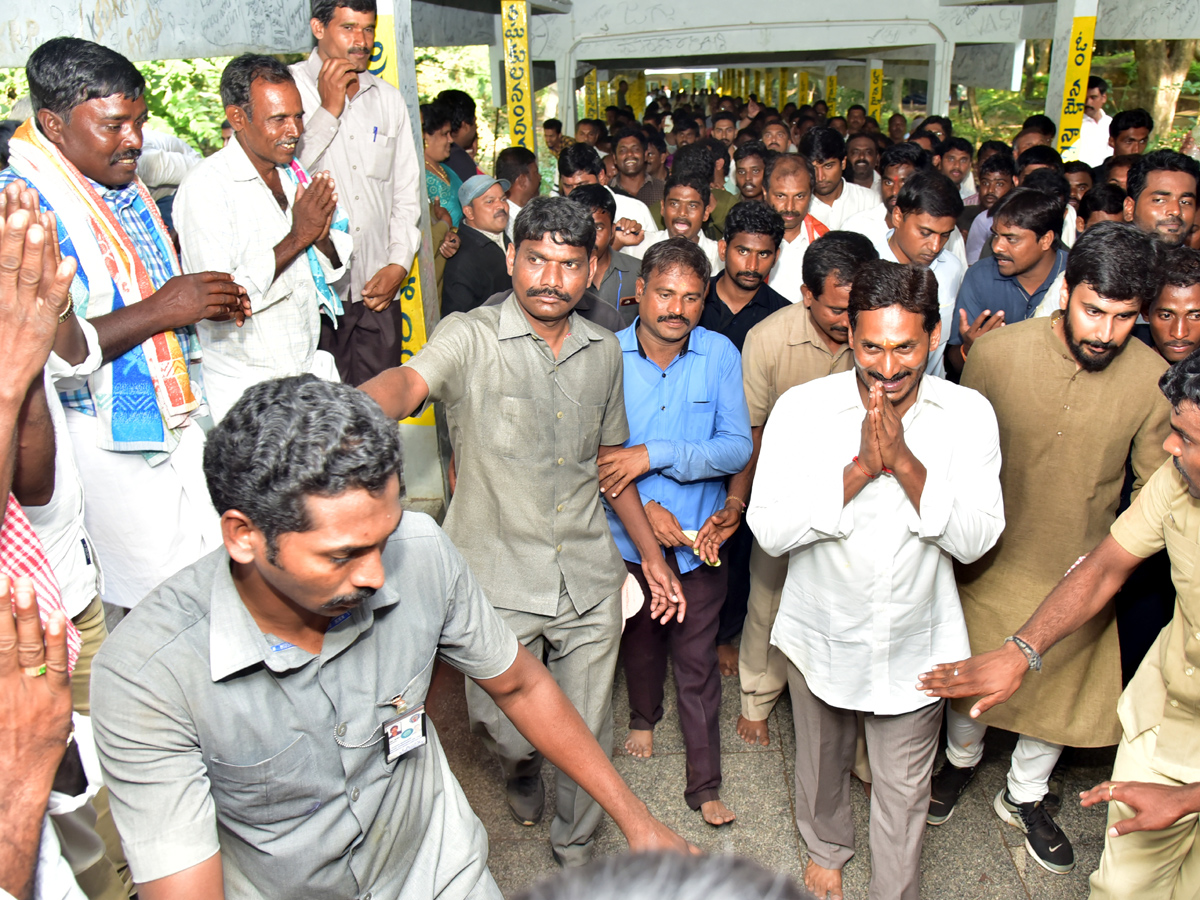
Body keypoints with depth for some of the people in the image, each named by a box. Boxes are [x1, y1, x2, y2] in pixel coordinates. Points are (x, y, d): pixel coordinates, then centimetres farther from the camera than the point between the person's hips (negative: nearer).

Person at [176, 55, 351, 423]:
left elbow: (336, 266, 13)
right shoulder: (206, 186, -14)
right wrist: (297, 238, -21)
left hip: (313, 367, 6)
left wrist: (323, 237, -11)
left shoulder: (296, 175, 8)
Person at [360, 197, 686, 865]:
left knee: (587, 733, 14)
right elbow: (407, 382, -32)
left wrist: (652, 555, 16)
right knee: (505, 729, 4)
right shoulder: (470, 339, -10)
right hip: (498, 578, -3)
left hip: (590, 578, 4)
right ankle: (522, 768, 44)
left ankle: (576, 850, 43)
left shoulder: (604, 352, 6)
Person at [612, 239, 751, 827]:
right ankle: (644, 718, 52)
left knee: (697, 662, 8)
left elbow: (737, 447, -15)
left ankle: (705, 784, 24)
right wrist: (645, 508, -21)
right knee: (640, 640, 24)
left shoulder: (720, 355, -10)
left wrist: (656, 455, -26)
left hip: (699, 537, -1)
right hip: (629, 536, 1)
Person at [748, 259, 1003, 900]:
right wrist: (860, 468, -30)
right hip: (821, 632, 1)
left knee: (904, 788, 17)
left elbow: (976, 539, -15)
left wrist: (905, 464, -29)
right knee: (822, 763, 25)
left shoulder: (968, 415, -12)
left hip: (915, 642, 0)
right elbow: (769, 529, -20)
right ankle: (825, 847, 55)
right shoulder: (801, 408, -16)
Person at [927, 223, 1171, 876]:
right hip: (991, 560, -1)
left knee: (1063, 686, 19)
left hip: (1082, 573, 1)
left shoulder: (1154, 379, -17)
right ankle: (961, 760, 51)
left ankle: (1025, 795, 47)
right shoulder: (997, 351, -19)